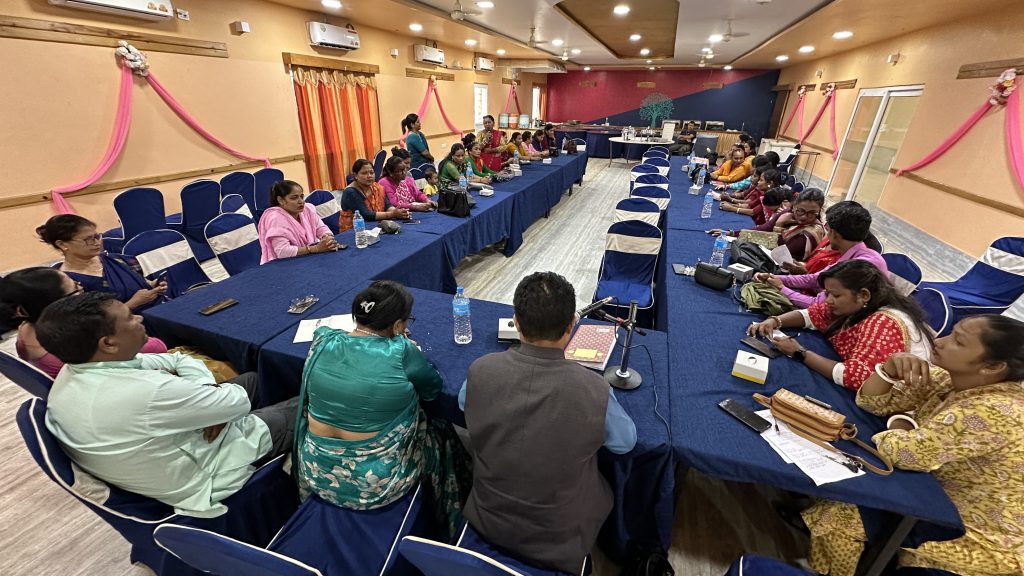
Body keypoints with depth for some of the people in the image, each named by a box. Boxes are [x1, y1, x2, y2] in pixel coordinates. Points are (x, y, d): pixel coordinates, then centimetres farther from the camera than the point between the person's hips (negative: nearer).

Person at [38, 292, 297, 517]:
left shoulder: (71, 370, -10)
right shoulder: (147, 392, -39)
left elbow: (179, 359, -1)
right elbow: (238, 402, -26)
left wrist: (207, 391, -16)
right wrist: (207, 386, -6)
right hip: (195, 478, -8)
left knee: (251, 378, 19)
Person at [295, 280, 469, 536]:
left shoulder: (323, 341, -10)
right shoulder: (400, 352, -23)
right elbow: (434, 388, -7)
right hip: (374, 484, -5)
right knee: (442, 435, 21)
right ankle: (446, 528, 41)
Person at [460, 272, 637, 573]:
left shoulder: (480, 370, -24)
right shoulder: (594, 390, -31)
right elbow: (626, 442, -8)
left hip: (487, 520, 2)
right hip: (558, 541, -1)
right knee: (602, 486, 27)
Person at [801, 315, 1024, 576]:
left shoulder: (994, 413, -33)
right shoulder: (951, 379, -7)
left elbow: (904, 452, -33)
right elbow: (872, 401, -3)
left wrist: (899, 426, -11)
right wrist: (891, 367, -22)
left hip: (978, 536, -7)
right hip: (941, 497, 8)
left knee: (836, 515, -10)